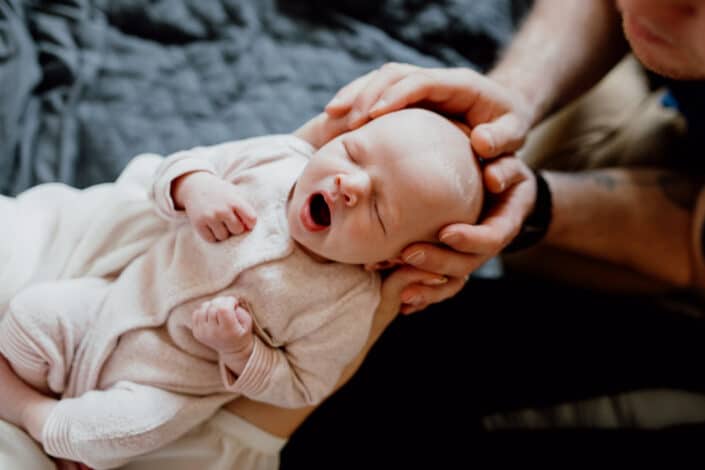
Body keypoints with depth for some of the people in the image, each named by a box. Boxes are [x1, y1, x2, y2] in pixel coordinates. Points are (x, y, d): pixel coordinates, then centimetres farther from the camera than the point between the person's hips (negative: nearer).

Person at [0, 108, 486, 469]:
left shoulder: (347, 307, -24)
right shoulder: (276, 159, -17)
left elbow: (299, 388, -14)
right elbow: (183, 163, -5)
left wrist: (240, 351, -30)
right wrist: (195, 187, -28)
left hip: (172, 383, -3)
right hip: (126, 293, 4)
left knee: (129, 427, -26)